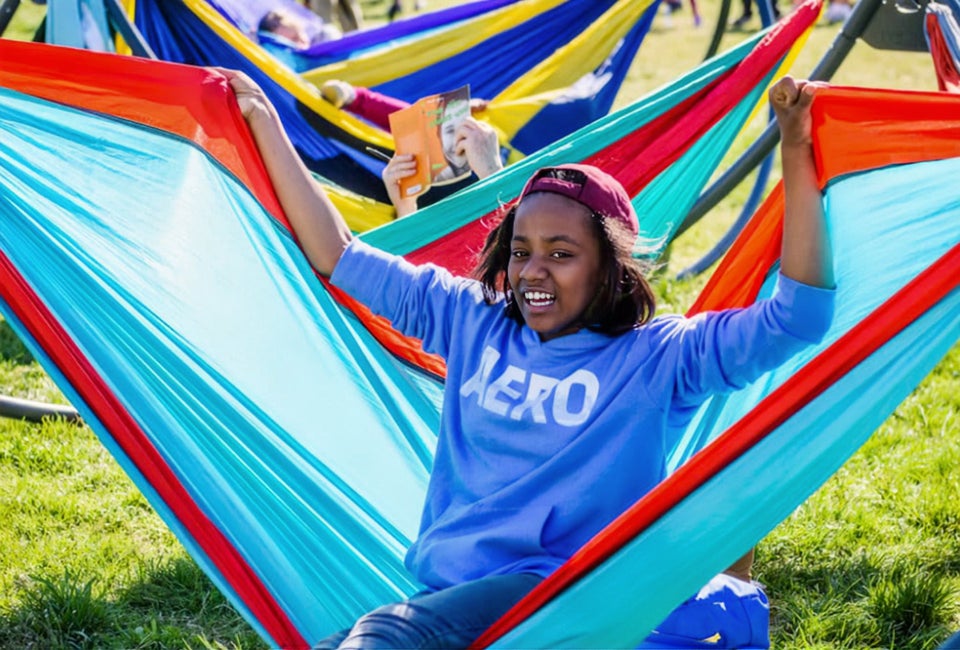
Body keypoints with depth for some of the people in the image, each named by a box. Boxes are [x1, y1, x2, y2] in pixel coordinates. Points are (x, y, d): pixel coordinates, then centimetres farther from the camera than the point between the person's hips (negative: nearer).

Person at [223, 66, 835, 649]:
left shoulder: (656, 357, 2)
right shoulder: (474, 323, 15)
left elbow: (797, 318, -9)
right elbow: (339, 256, 19)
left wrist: (798, 155, -15)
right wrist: (266, 124, 17)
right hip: (438, 599, 5)